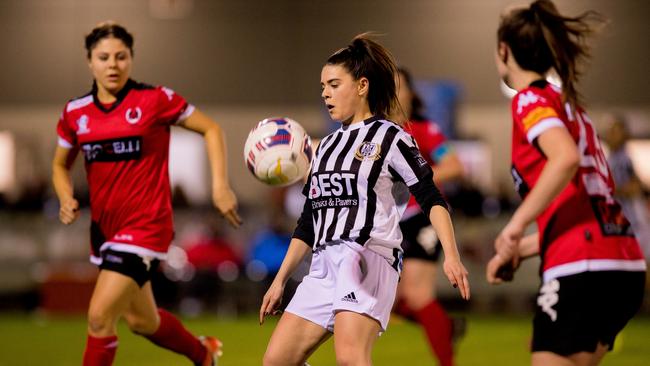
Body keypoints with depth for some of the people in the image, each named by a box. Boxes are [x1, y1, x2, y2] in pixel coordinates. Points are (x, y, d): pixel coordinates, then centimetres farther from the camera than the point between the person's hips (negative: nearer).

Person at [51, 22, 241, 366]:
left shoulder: (155, 99, -9)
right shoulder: (75, 113, 3)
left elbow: (211, 129, -1)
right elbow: (60, 164, 17)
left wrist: (220, 185, -9)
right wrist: (66, 200, -2)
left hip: (145, 225, -6)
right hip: (104, 229, 6)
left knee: (99, 317, -17)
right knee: (141, 321, 20)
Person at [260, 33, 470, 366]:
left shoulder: (389, 137, 2)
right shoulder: (326, 147, 21)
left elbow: (431, 200, -4)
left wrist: (451, 255, -18)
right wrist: (280, 280, 21)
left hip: (367, 260, -8)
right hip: (323, 264, 8)